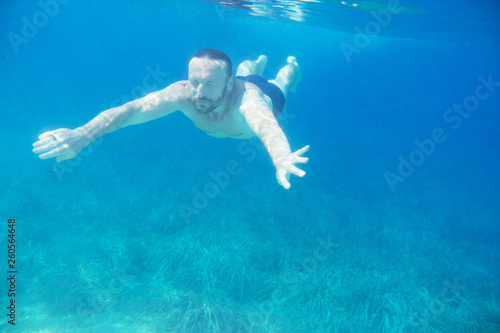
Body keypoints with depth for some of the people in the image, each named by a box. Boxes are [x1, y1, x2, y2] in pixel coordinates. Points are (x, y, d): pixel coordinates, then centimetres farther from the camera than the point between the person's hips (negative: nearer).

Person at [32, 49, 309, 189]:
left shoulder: (244, 97, -57)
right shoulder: (183, 93, -47)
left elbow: (266, 125, -79)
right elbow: (132, 109, -59)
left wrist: (281, 160, -101)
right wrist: (82, 133, -75)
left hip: (265, 94, -2)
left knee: (280, 84, 37)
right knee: (244, 70, 42)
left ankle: (291, 65, 72)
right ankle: (258, 62, 75)